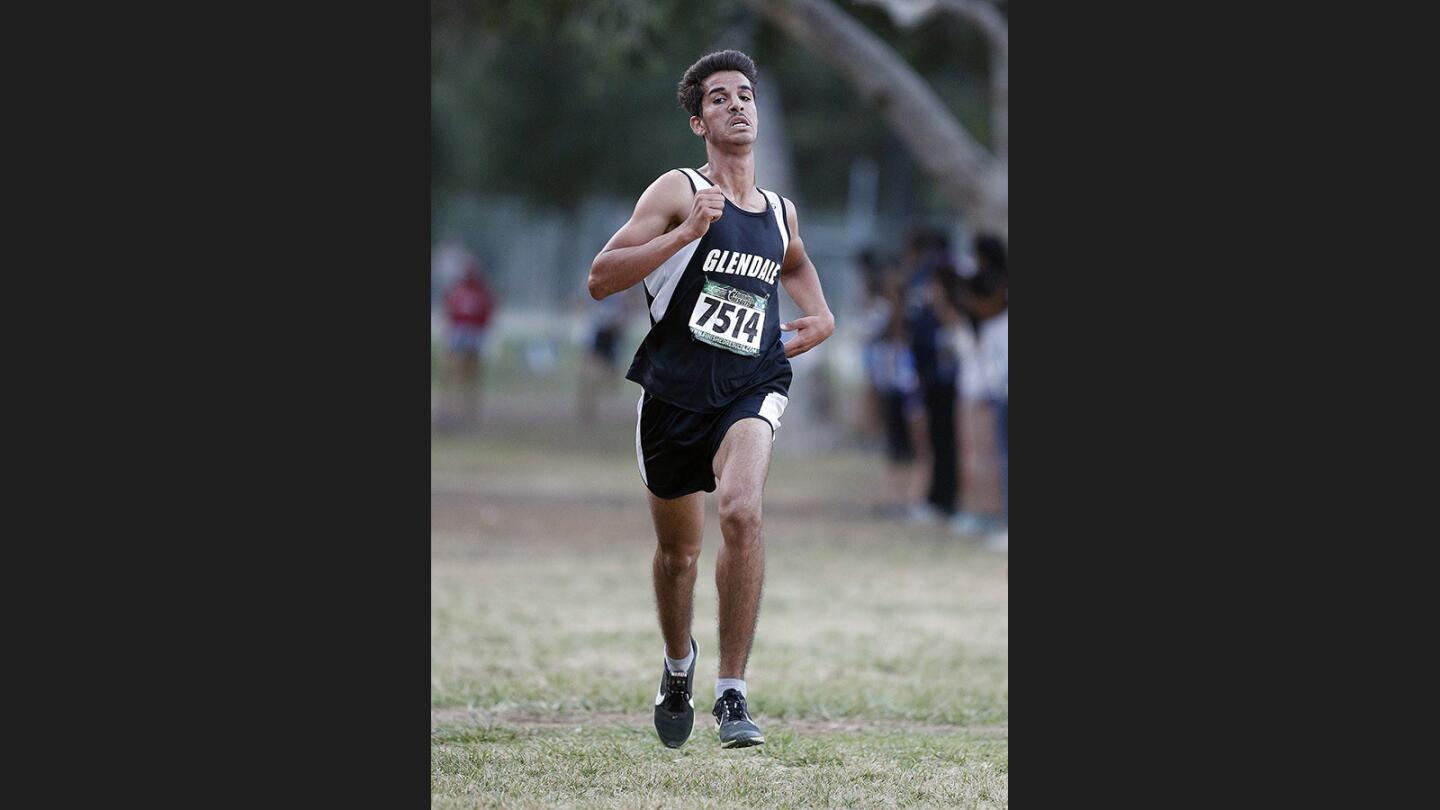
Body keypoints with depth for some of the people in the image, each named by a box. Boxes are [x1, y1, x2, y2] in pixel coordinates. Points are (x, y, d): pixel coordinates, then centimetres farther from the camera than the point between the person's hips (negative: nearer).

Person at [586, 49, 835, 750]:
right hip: (674, 393, -1)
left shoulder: (780, 212, 12)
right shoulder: (677, 192, -4)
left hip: (751, 388, 1)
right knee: (678, 549, 13)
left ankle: (733, 693, -23)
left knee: (741, 512, -27)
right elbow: (600, 280, -13)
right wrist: (686, 233, -21)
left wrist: (820, 314, 19)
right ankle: (678, 663, 45)